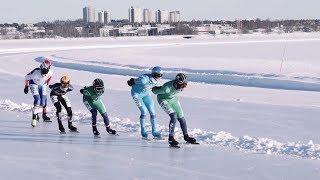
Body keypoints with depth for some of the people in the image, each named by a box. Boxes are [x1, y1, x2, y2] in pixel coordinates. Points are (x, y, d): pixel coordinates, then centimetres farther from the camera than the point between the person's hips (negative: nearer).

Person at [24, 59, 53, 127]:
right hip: (34, 84, -4)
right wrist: (26, 87, -8)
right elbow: (27, 77, -17)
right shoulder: (36, 72, -35)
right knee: (37, 100, -21)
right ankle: (34, 116, -16)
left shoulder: (50, 72, -24)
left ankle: (44, 115, 24)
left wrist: (46, 83, 16)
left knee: (43, 102, 1)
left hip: (42, 85, 4)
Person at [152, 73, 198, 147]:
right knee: (173, 116, -22)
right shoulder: (167, 88, -41)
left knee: (181, 118, 7)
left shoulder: (181, 85, -24)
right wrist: (154, 89, 1)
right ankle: (171, 138, -11)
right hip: (163, 100, -6)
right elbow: (155, 91, -23)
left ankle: (186, 137, 25)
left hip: (173, 99, 6)